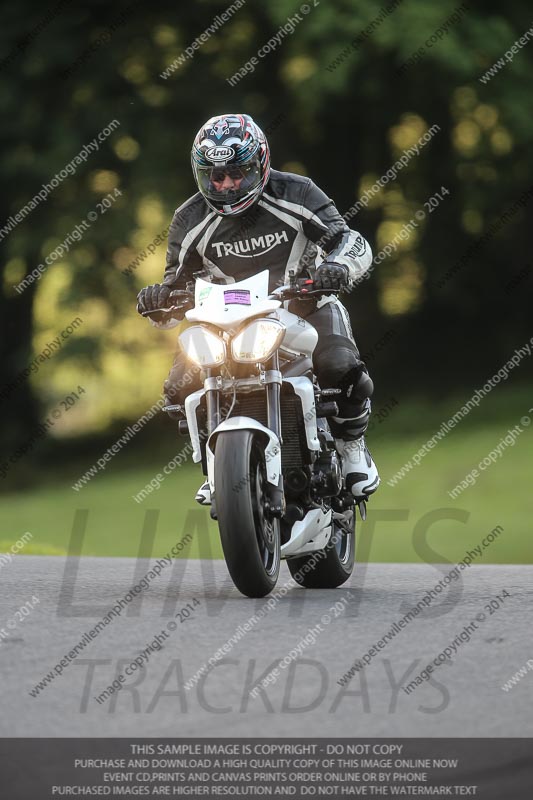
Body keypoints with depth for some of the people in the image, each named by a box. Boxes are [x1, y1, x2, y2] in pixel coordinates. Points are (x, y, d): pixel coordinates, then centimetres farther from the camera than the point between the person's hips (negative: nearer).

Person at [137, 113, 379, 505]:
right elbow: (177, 287, 4)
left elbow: (354, 243, -10)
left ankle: (352, 446, -3)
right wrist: (158, 301, -21)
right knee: (182, 388, -18)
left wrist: (337, 268, -34)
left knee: (343, 369, -32)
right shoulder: (191, 221, -2)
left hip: (304, 303, -2)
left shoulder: (295, 194, -9)